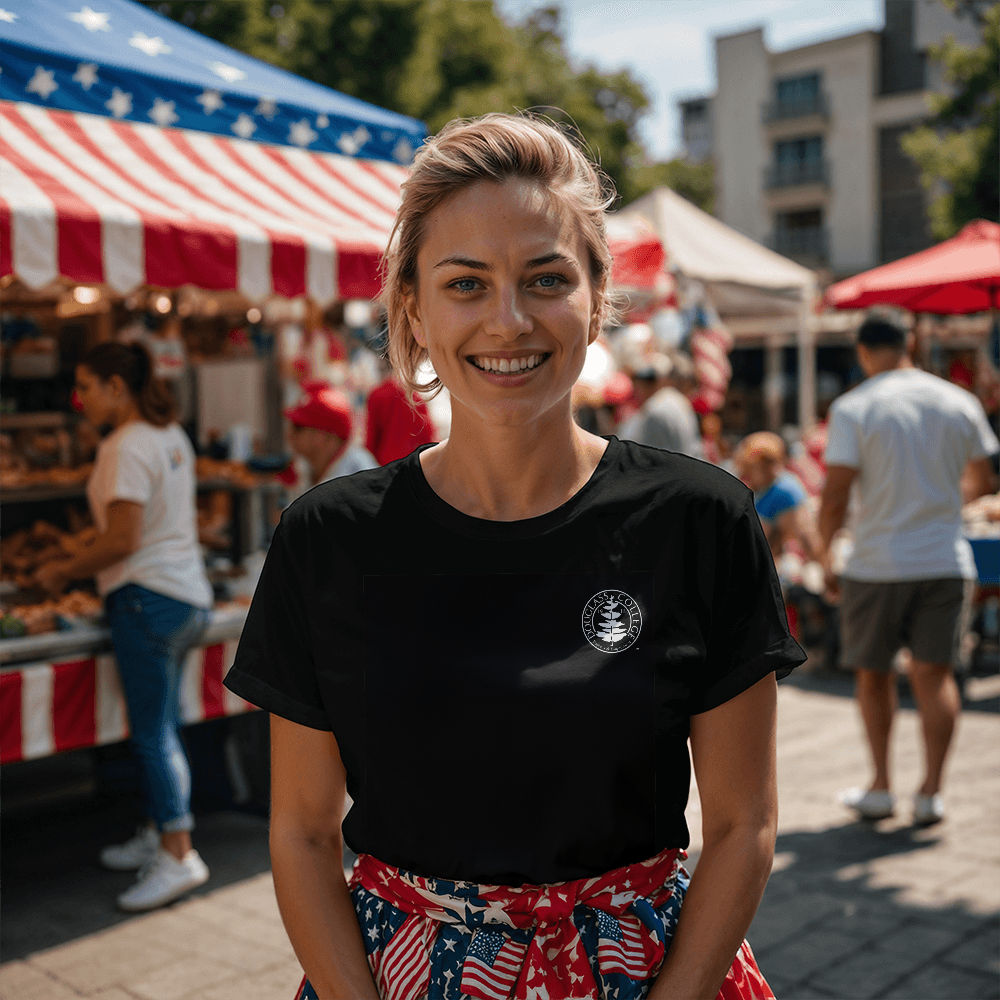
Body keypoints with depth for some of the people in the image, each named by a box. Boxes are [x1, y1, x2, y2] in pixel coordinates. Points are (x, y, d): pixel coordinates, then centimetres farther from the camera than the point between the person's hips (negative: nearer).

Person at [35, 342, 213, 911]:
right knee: (162, 729, 17)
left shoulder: (127, 448, -15)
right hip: (188, 594, 10)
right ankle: (160, 833, 28)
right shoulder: (172, 435, 13)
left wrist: (64, 572, -6)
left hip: (148, 597, -10)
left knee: (154, 734, -5)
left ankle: (178, 856, -1)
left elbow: (123, 541, -20)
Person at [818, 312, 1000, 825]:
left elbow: (834, 498, -13)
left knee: (872, 672, 13)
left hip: (876, 565, -2)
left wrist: (825, 557, -1)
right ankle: (931, 792, 4)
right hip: (946, 561, 2)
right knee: (934, 673, 7)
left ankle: (881, 787, 18)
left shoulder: (853, 408, -8)